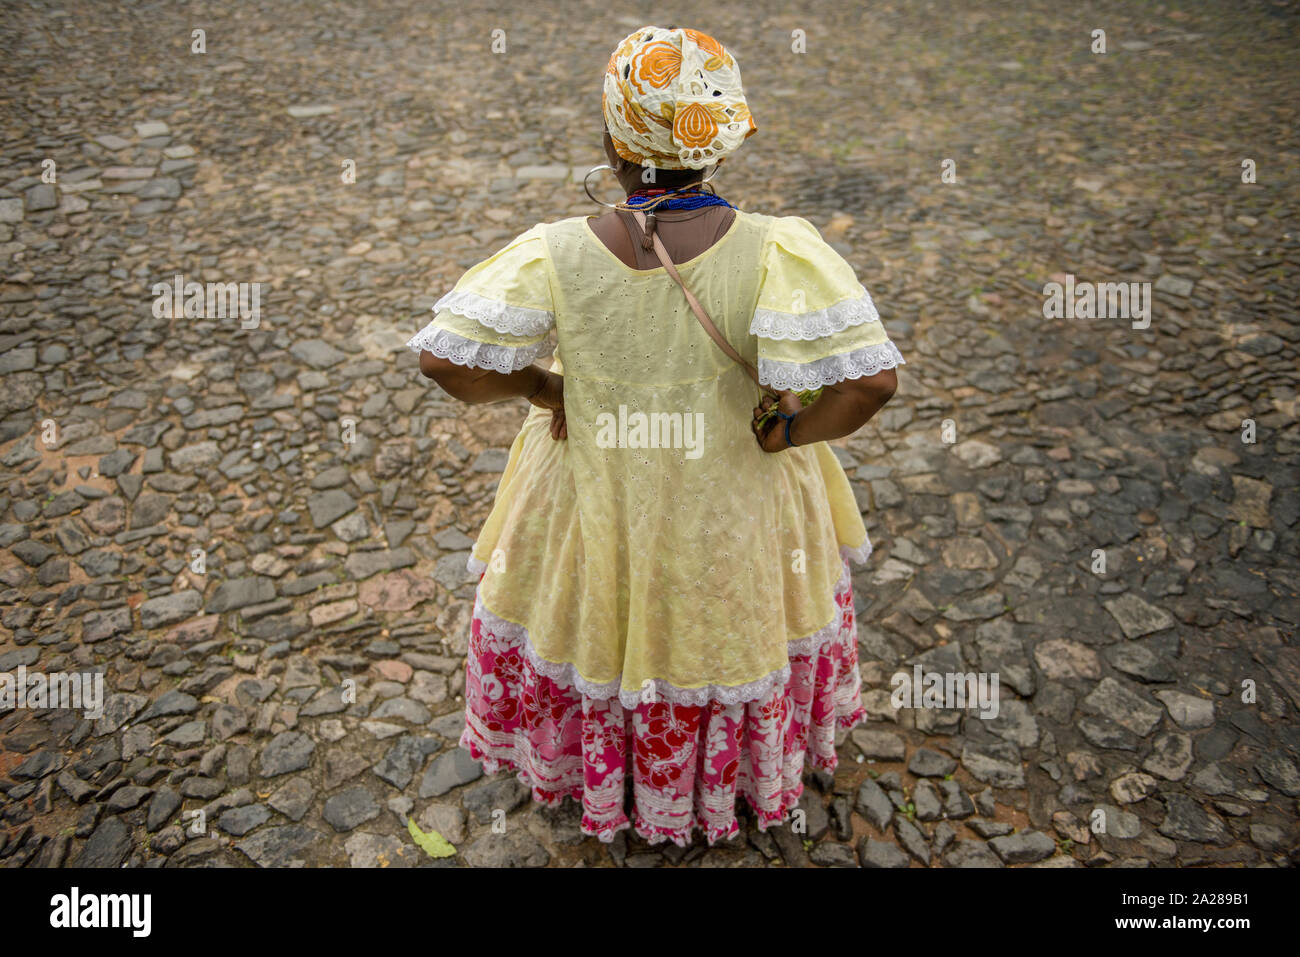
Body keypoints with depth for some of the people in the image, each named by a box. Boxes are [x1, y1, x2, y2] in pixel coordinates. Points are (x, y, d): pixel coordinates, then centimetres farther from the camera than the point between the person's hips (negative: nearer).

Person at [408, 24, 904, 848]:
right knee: (732, 629, 31)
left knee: (595, 627, 31)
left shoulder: (557, 255, -24)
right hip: (733, 514, 0)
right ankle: (744, 767, 60)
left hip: (591, 497, 1)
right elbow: (872, 380, -34)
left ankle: (594, 766, 59)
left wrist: (540, 389, -6)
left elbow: (444, 359, -22)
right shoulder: (777, 252, -27)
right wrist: (789, 432, -16)